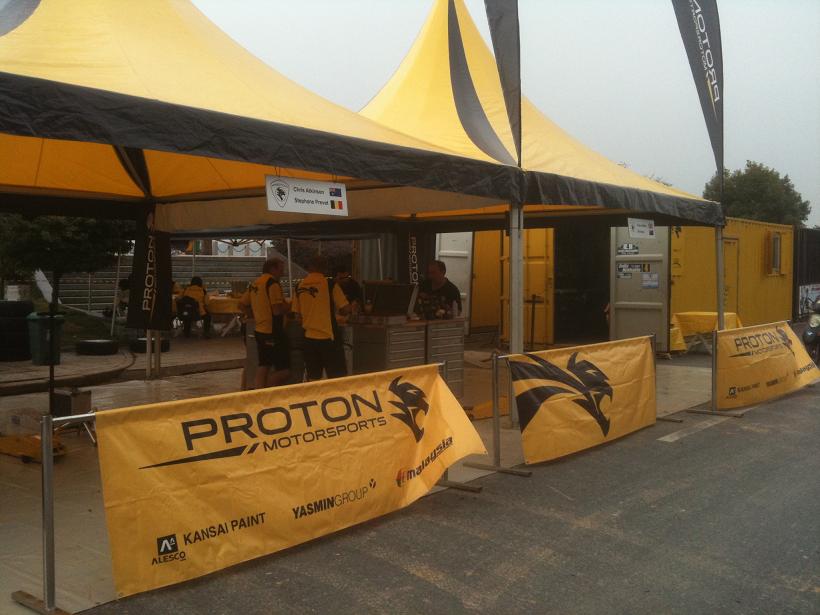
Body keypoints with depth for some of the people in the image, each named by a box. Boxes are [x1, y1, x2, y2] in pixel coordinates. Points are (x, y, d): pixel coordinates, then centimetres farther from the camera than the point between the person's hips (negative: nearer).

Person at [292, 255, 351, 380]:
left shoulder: (300, 287, 3)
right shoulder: (330, 284, -9)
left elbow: (298, 313, 10)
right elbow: (346, 310, -8)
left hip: (309, 338, 4)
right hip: (328, 337, -4)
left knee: (313, 378, 10)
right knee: (337, 378, 2)